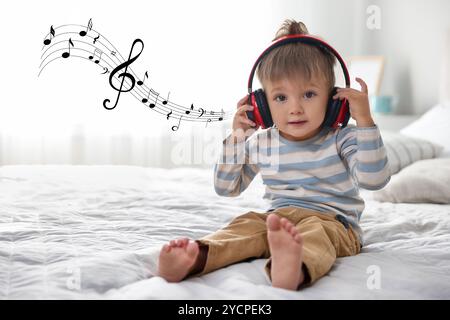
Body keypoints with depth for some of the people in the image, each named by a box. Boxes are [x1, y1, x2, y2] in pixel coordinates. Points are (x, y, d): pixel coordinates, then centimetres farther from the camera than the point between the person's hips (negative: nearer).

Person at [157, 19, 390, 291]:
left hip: (332, 221, -4)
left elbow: (375, 180, -19)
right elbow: (227, 188, 13)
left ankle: (294, 269, -71)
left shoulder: (342, 140, -4)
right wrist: (237, 137, 0)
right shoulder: (261, 144, 6)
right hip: (277, 219, 4)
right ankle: (193, 259, -49)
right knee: (248, 224, -23)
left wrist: (365, 121, -24)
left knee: (315, 230, -36)